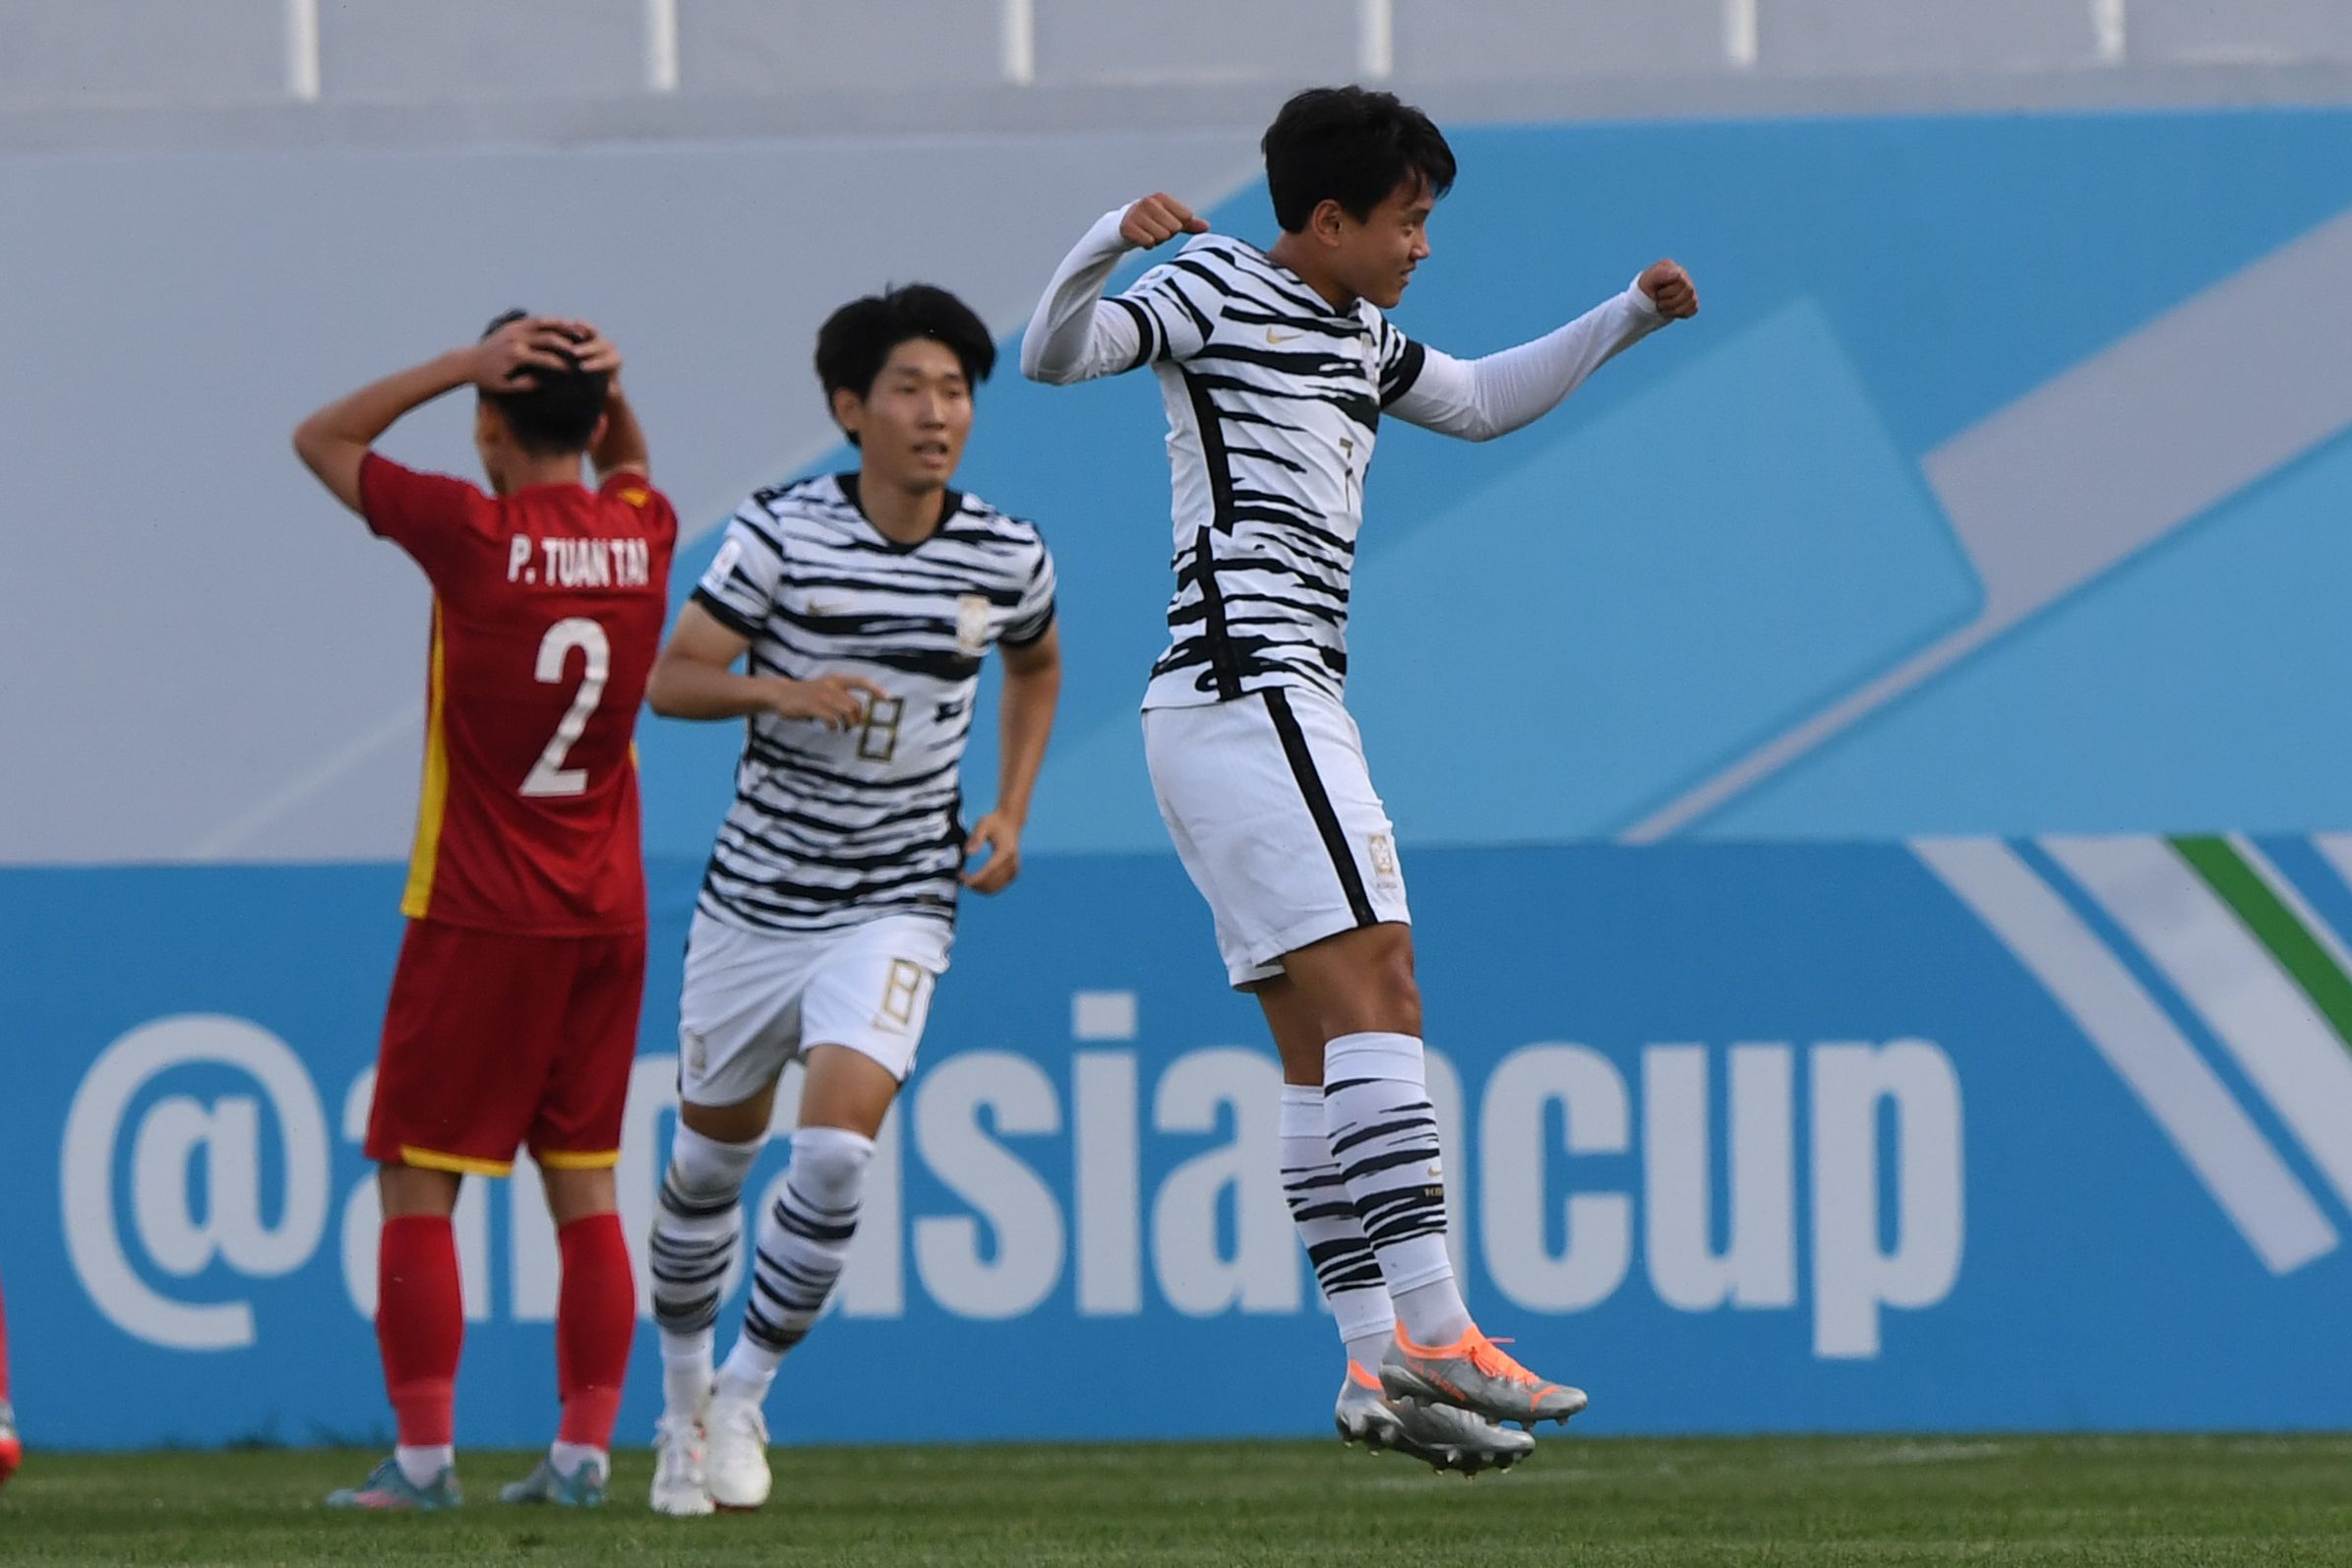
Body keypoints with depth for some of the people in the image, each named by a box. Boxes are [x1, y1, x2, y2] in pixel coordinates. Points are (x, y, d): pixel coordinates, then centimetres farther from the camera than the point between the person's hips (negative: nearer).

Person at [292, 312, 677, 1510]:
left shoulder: (473, 535, -13)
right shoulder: (641, 535, 1)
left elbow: (322, 439, 1)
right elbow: (629, 466, 28)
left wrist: (466, 365, -6)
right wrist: (603, 386, 7)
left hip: (477, 918, -5)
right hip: (606, 916, 5)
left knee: (417, 1184, 1)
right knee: (584, 1185, 8)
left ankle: (424, 1455, -4)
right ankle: (583, 1447, 5)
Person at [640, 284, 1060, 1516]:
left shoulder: (1008, 559, -3)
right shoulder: (782, 534, -11)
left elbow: (1036, 667, 19)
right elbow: (672, 678, -9)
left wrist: (1009, 813, 8)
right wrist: (781, 689, -28)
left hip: (895, 907, 0)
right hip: (757, 894, 0)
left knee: (836, 1149, -19)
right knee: (710, 1160, 11)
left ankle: (744, 1397, -2)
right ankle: (683, 1404, 32)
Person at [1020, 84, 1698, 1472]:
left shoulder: (1359, 341, 21)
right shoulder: (1213, 293, -3)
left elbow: (1484, 400, 38)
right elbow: (1053, 356, -15)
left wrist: (1629, 317, 30)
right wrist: (1110, 244, -33)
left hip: (1283, 709, 10)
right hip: (1247, 692, -10)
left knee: (1325, 1043, 6)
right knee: (1375, 992, -16)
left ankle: (1376, 1366, 4)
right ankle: (1433, 1338, -22)